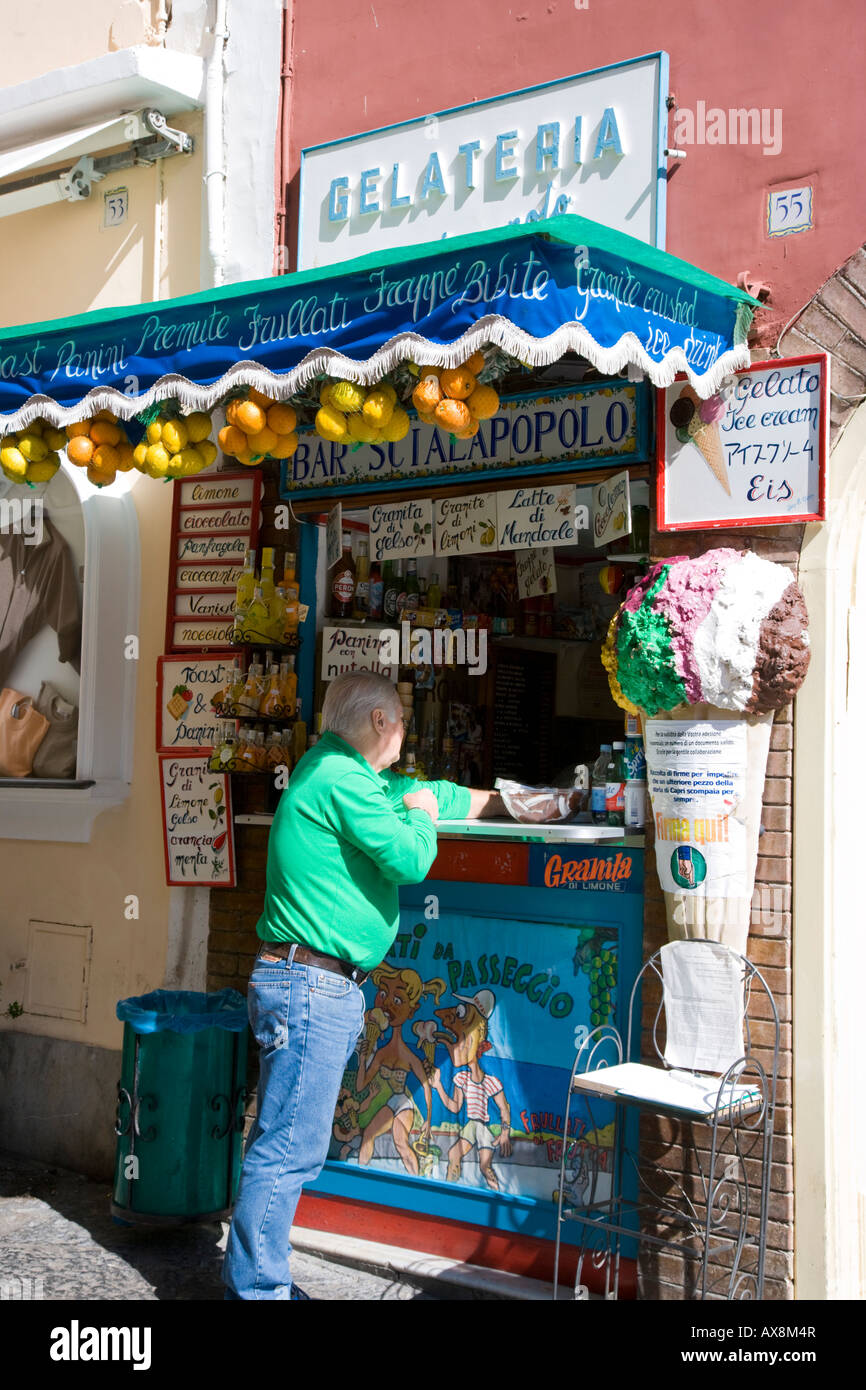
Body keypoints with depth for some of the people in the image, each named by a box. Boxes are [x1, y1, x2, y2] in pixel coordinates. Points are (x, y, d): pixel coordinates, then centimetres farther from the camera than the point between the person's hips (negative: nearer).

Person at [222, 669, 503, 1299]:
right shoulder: (340, 779, -13)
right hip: (311, 986, -11)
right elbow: (410, 860, -17)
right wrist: (420, 816, 3)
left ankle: (257, 1279, 22)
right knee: (289, 1148, -7)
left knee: (287, 1145, 14)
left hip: (317, 987, 11)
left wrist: (507, 802, 37)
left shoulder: (349, 775, 19)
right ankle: (256, 1287, -1)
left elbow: (439, 794, 31)